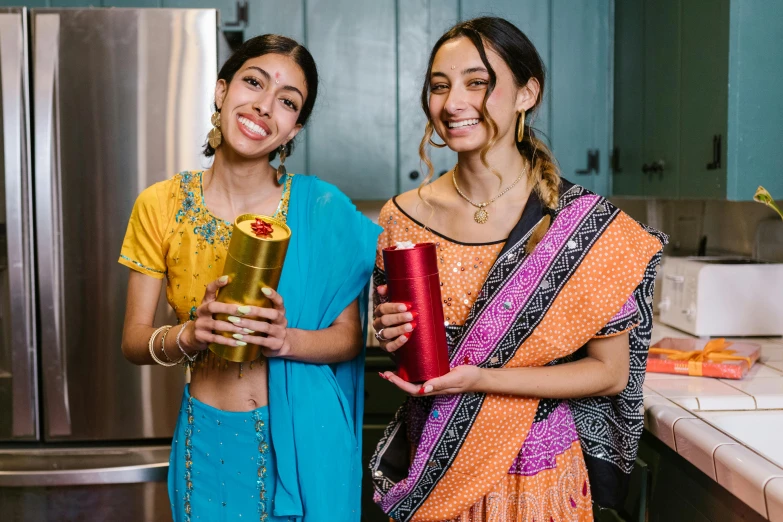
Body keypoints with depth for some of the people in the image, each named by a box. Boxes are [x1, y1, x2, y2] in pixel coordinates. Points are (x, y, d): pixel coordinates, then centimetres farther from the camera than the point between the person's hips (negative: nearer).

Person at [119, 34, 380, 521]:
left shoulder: (323, 208, -10)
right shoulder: (161, 205, -5)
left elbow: (349, 336, -5)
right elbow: (134, 340, -3)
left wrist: (285, 340, -24)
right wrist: (188, 335, -23)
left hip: (305, 438, -1)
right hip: (210, 439, 1)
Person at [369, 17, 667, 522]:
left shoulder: (585, 224, -14)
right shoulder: (402, 219, -5)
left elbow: (610, 372, -10)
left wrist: (480, 378, -20)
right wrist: (392, 336, -14)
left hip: (536, 478, -2)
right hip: (429, 478, 3)